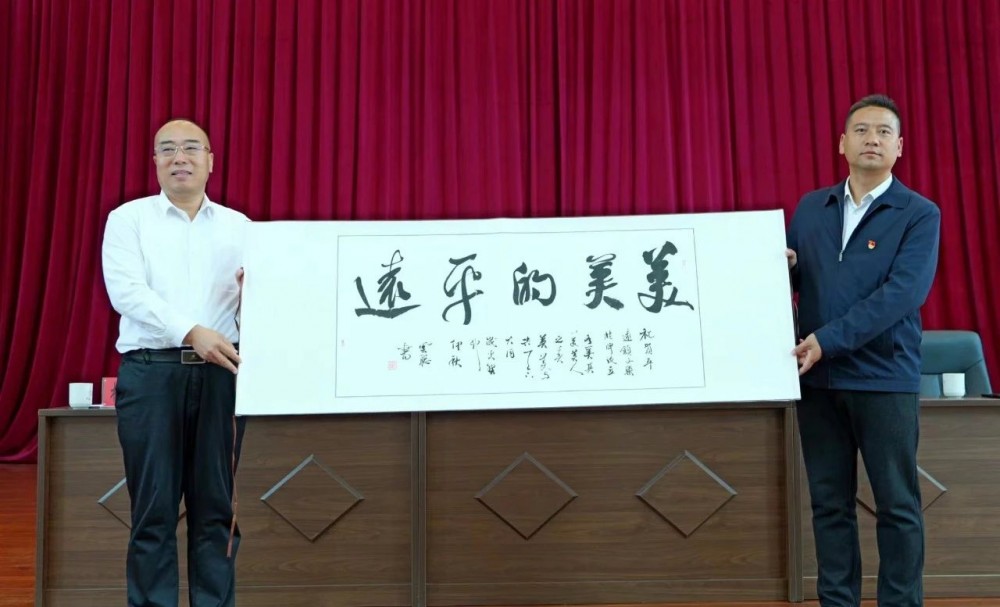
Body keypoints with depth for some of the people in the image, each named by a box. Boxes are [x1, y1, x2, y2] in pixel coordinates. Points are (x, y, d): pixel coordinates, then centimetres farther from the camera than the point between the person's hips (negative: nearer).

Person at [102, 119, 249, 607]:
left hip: (220, 372, 2)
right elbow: (127, 291, -8)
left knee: (216, 507, 5)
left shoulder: (240, 226, 14)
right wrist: (191, 332, -21)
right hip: (150, 371, -2)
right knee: (154, 509, 2)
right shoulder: (128, 218, 7)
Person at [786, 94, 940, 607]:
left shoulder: (920, 215, -2)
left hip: (885, 378, -3)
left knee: (897, 505, 5)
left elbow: (903, 294, -15)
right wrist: (783, 266, -9)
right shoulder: (810, 208, 10)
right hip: (817, 377, 4)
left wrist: (829, 339, -22)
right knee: (829, 503, 10)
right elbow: (792, 280, 16)